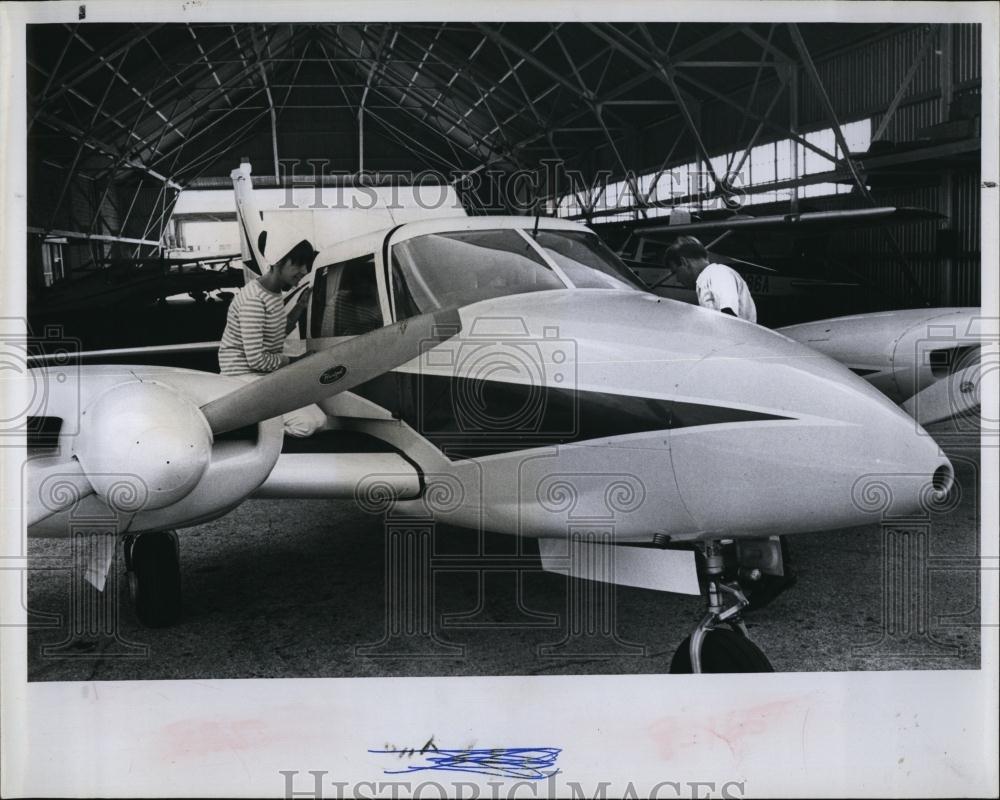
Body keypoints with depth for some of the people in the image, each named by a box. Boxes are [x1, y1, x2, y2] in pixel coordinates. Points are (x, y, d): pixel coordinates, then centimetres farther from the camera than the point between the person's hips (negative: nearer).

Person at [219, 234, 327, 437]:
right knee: (306, 423, -22)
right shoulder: (254, 300, -23)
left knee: (318, 420, 1)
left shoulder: (274, 292, 8)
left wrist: (299, 307, 9)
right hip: (245, 376, -10)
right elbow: (256, 359, -25)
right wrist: (285, 360, -6)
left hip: (267, 374, 10)